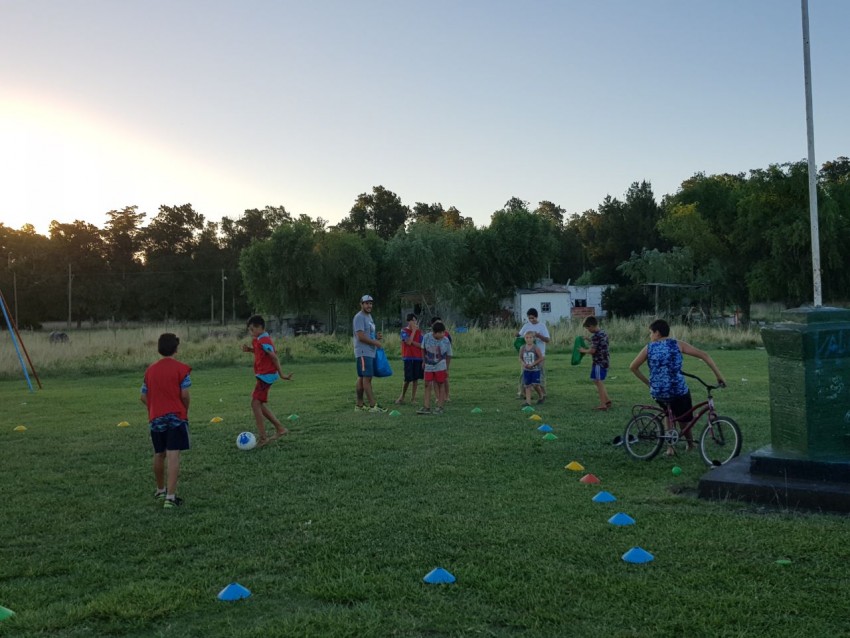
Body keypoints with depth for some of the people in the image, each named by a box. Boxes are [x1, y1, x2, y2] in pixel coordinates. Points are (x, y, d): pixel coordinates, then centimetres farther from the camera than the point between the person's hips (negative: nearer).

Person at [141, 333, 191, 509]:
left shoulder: (150, 369, 8)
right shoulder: (181, 368, -6)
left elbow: (143, 397, 10)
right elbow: (184, 394, -11)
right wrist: (185, 411, 6)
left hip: (156, 418, 5)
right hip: (176, 417, -5)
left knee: (159, 455, 19)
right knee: (173, 456, -8)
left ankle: (160, 490, 35)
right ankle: (170, 497, -15)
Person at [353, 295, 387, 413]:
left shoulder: (369, 316, 19)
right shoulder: (359, 317, -12)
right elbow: (361, 336, -19)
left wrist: (376, 336, 5)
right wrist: (375, 342, -12)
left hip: (370, 352, 10)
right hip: (363, 353, -10)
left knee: (362, 378, 11)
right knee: (367, 378, -10)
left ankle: (359, 405, 16)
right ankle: (373, 405, -12)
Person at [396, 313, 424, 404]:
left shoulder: (419, 331, 6)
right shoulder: (404, 331, -3)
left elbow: (422, 345, 0)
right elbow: (408, 342, -19)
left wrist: (412, 342, -11)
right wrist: (414, 330, -14)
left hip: (418, 358, 4)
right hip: (408, 358, -4)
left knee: (416, 378, 5)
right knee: (408, 379, -5)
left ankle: (413, 398, 14)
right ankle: (402, 397, 13)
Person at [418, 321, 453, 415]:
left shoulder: (446, 341, -13)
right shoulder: (426, 337, -12)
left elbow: (448, 355, -1)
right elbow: (423, 349, 5)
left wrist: (447, 368, 3)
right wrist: (424, 361, 10)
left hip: (440, 366, -1)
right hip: (428, 366, 2)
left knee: (441, 385, 2)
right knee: (428, 385, 1)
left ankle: (439, 407, 8)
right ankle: (426, 407, 5)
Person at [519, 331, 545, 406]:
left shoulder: (536, 348, -12)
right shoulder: (522, 348, 0)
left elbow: (541, 358, -11)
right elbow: (520, 358, 9)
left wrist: (532, 364, -16)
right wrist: (523, 364, -11)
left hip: (535, 370, -4)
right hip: (526, 370, 4)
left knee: (535, 385, -5)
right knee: (527, 386, 3)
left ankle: (541, 396, 23)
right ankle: (528, 401, 6)